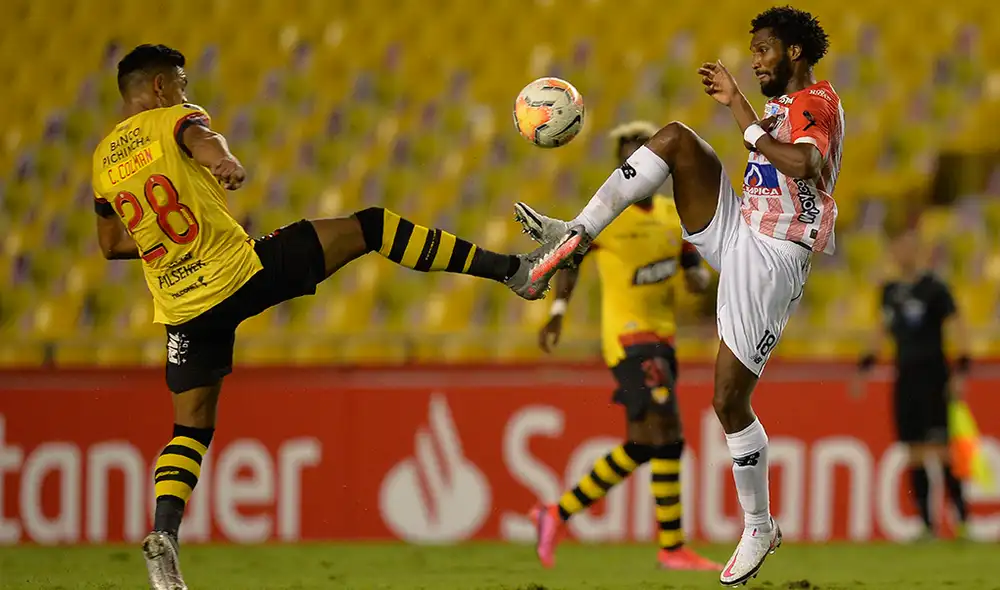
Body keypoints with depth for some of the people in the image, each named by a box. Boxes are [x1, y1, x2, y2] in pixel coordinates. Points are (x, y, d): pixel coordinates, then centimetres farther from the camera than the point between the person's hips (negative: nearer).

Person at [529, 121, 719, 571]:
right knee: (668, 436, -15)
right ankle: (672, 548, -11)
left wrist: (699, 280, -8)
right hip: (627, 336, -8)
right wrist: (558, 312, 0)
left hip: (660, 339, 8)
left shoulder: (672, 213, 10)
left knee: (640, 448, 9)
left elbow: (696, 272, 14)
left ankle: (557, 514, 21)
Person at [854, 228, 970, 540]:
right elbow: (882, 332, 26)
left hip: (932, 377, -6)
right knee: (914, 454, 3)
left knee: (940, 450, -12)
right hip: (904, 379, 6)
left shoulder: (934, 289, -5)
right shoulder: (890, 291, 14)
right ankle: (927, 526, 6)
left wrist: (960, 370, -17)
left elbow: (957, 327, -8)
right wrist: (864, 367, 21)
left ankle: (963, 517, -8)